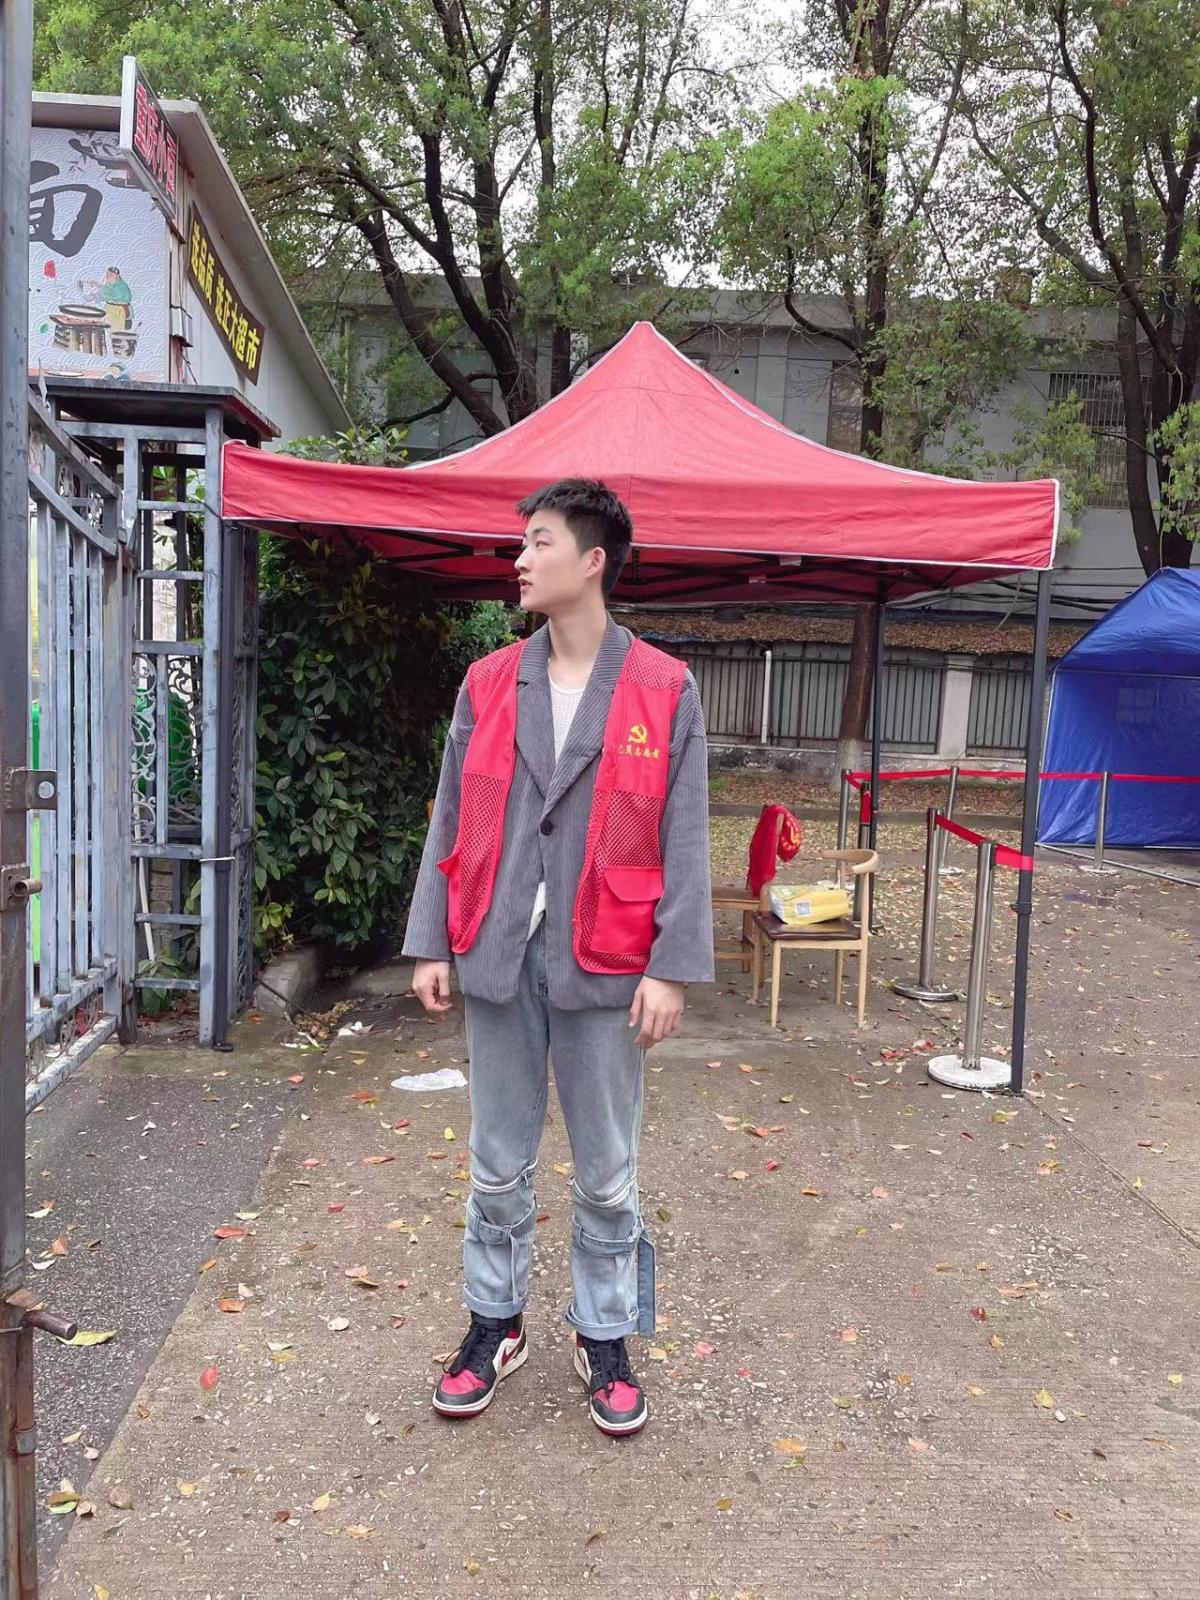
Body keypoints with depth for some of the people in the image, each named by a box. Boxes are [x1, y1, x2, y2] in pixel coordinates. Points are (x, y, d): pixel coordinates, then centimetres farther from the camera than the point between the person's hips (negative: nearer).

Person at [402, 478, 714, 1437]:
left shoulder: (664, 692, -4)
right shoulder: (488, 686, 5)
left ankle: (604, 1338, 31)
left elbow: (682, 843, -5)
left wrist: (672, 967, -9)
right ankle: (495, 1324, 35)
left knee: (607, 1173, 11)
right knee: (499, 1166, 15)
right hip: (498, 960, 3)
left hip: (602, 967, -2)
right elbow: (452, 826, 7)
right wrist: (432, 945, 3)